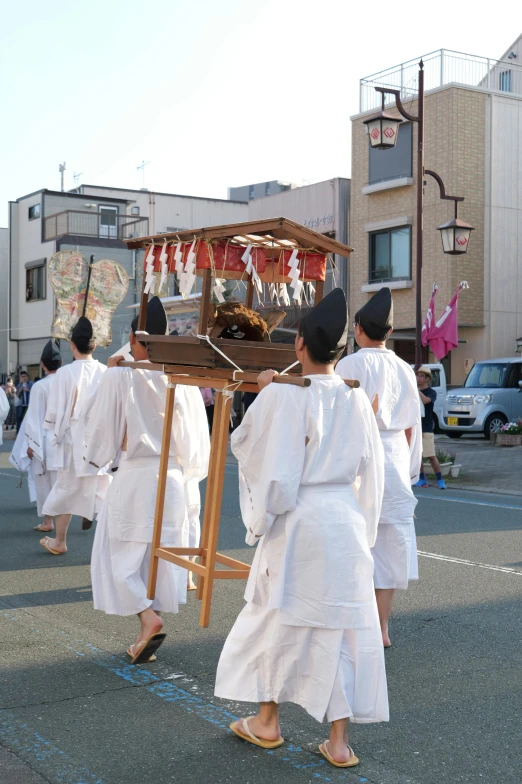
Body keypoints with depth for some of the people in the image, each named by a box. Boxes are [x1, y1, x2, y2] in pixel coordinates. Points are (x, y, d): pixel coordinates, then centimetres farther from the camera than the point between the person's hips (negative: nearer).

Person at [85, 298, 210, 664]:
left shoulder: (120, 377, -11)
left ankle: (148, 616, -9)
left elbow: (103, 426, -1)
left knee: (121, 553, 10)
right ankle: (148, 635, 18)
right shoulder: (183, 380, -1)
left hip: (134, 476, -4)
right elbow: (195, 436, 4)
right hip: (173, 478, 4)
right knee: (159, 556, 12)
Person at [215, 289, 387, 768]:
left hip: (295, 519, -3)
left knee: (277, 615, 15)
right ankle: (340, 741, 14)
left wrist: (261, 394, 11)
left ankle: (267, 721, 28)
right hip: (347, 519, 3)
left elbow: (243, 444, 2)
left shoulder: (281, 397, -13)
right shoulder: (358, 401, -1)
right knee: (343, 626, 8)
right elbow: (372, 475, 5)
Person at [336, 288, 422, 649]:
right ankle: (382, 628, 16)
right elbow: (413, 425, 12)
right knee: (388, 542, 9)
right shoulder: (404, 369, 9)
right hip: (396, 457, 5)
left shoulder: (352, 364, -8)